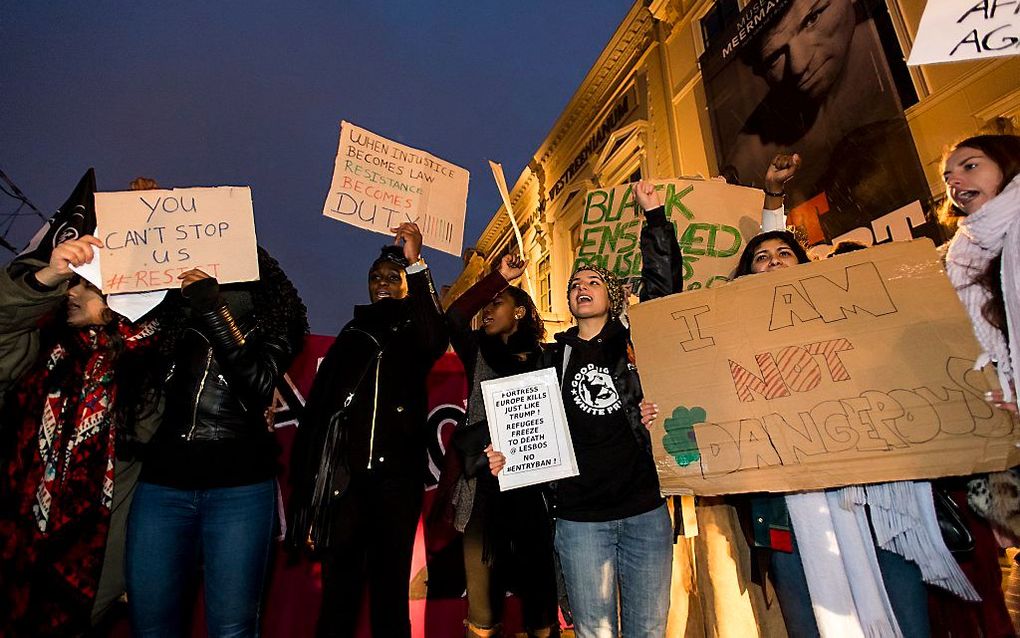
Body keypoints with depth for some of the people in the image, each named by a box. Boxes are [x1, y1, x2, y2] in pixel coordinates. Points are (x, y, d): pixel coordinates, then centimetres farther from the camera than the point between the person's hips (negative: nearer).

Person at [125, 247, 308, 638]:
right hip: (162, 482, 3)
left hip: (241, 488, -3)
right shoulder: (174, 317, 12)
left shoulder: (272, 324, 3)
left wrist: (213, 310, -15)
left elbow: (259, 384, -13)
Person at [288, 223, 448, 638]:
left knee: (391, 588, 6)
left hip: (398, 478, -1)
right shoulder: (351, 336, 13)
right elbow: (317, 412, 7)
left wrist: (416, 263, -25)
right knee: (338, 590, 4)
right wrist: (308, 499, 0)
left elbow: (437, 339, -18)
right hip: (345, 478, 2)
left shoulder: (414, 335, 8)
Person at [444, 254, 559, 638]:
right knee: (482, 607, 4)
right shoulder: (480, 355, 12)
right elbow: (455, 317, -7)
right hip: (485, 487, 1)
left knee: (538, 584, 7)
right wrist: (501, 276, -9)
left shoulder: (545, 360, 7)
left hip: (534, 488, -1)